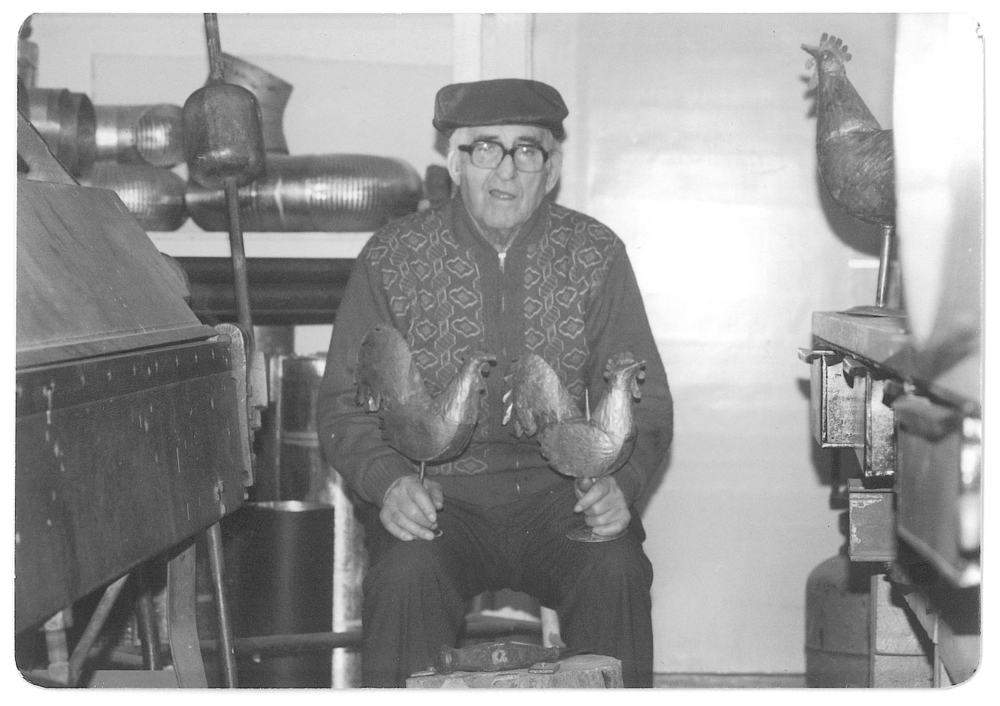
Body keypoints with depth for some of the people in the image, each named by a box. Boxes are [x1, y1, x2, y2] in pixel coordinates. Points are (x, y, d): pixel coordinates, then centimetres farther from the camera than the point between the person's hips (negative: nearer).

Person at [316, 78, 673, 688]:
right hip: (438, 496, -1)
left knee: (617, 568, -29)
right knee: (408, 573, -32)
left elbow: (643, 401, 7)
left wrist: (621, 479, -14)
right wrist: (389, 479, -17)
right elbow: (344, 403, 4)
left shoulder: (596, 255, 5)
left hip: (558, 494, 1)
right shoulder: (393, 258, 2)